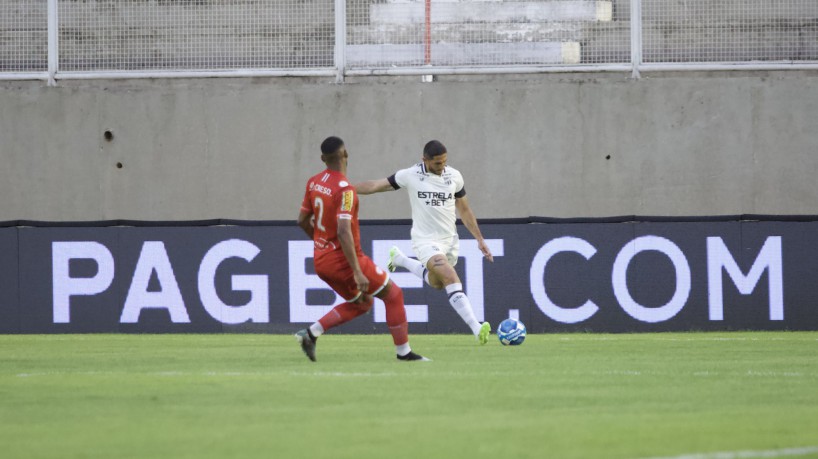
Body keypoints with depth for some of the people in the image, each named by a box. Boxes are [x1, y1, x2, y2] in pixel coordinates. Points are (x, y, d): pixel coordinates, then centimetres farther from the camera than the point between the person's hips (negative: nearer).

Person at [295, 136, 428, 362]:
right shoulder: (344, 189, -21)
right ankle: (403, 351, 10)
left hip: (321, 260, 8)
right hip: (344, 259, -8)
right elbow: (343, 232, -28)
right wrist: (357, 272, -29)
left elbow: (302, 220, 12)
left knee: (362, 303, 23)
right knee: (393, 294, 7)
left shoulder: (313, 182, 3)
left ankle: (311, 333, 7)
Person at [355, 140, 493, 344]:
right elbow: (375, 186, -2)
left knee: (436, 283, 21)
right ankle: (477, 329, -28)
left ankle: (398, 258, 43)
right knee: (452, 280, -22)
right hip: (425, 240, -5)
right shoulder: (411, 175, -10)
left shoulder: (454, 176, 0)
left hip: (450, 239, 5)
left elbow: (464, 210, 11)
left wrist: (480, 239, 9)